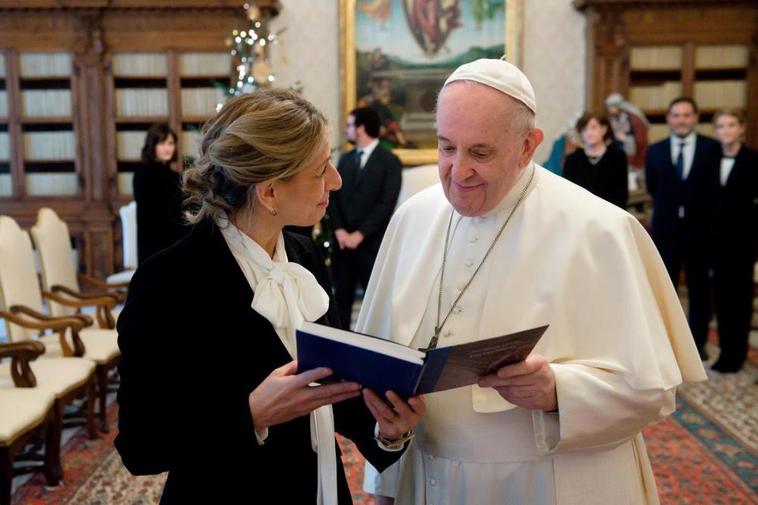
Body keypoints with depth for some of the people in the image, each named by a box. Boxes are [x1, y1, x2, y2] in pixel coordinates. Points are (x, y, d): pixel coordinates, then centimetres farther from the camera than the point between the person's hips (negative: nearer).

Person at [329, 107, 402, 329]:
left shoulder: (390, 161, -3)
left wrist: (360, 234, -14)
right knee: (342, 298, 7)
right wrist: (339, 231, -4)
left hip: (372, 243, -5)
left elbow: (387, 205, -10)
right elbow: (334, 197, 10)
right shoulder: (345, 159, 15)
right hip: (343, 242, 5)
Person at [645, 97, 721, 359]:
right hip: (666, 228, 1)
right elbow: (653, 188, 6)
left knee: (699, 287, 8)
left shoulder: (712, 148, -3)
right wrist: (668, 207, 3)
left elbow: (715, 187, -2)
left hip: (700, 228, -1)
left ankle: (698, 341, 18)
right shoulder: (655, 151, 3)